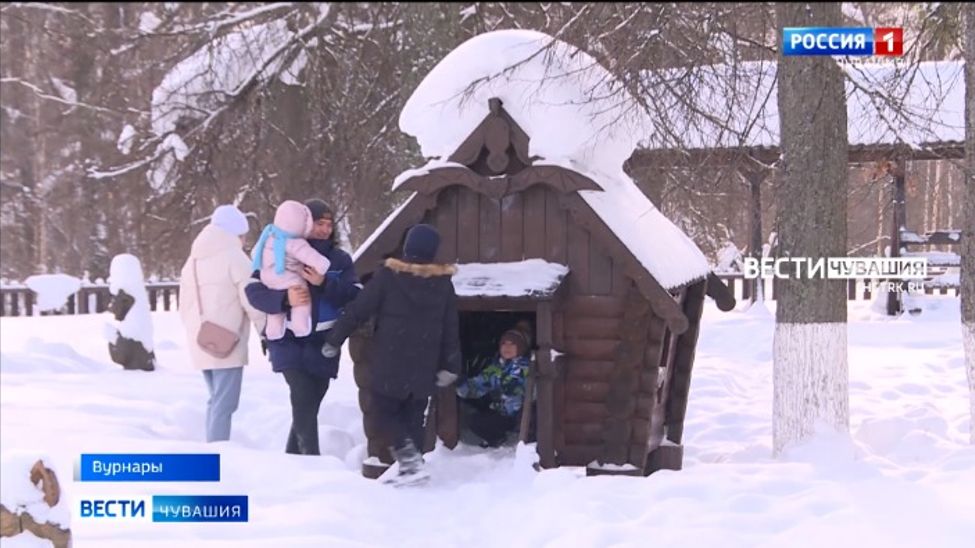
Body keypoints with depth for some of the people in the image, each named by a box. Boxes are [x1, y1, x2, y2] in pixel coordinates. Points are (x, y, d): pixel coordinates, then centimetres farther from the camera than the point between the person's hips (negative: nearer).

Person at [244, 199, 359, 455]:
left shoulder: (340, 260, 7)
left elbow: (356, 296, -6)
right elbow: (254, 291, -9)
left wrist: (325, 284, -21)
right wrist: (285, 298, -25)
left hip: (323, 346, 4)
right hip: (290, 344, -4)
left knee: (308, 407, 12)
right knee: (304, 404, -16)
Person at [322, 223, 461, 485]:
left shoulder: (388, 275, -9)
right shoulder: (443, 282, 2)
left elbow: (358, 310, -7)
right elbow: (450, 329, 8)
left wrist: (334, 340, 3)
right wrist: (449, 365, 16)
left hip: (390, 363, -3)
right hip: (424, 366, 3)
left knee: (385, 408, 8)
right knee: (413, 416, 12)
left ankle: (409, 456, -10)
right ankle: (411, 465, 9)